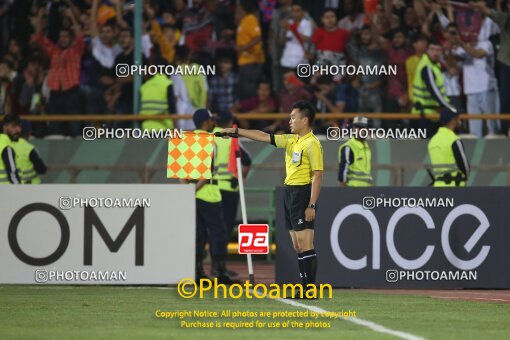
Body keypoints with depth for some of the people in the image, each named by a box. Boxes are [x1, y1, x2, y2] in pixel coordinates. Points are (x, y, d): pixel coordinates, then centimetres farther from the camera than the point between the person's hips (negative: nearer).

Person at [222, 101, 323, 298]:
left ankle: (311, 289, -12)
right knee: (297, 245, 9)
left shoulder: (312, 144, -12)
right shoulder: (291, 140, 14)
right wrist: (237, 132, 18)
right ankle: (305, 287, 11)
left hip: (303, 193, -9)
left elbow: (317, 175, -16)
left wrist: (311, 206, -20)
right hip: (290, 192, 9)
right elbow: (264, 137, 21)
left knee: (305, 244, -11)